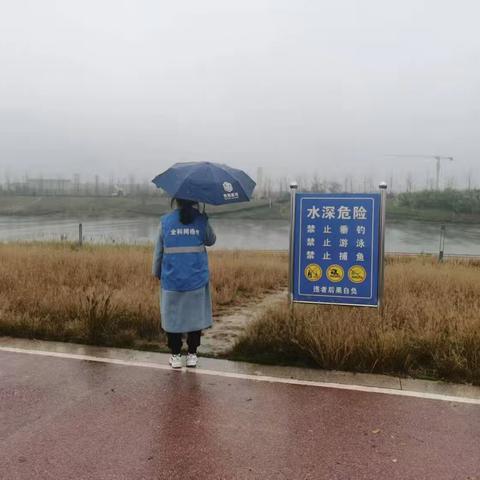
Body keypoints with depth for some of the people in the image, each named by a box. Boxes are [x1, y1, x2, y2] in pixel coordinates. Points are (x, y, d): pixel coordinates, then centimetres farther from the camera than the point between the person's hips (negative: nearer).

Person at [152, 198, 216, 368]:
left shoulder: (165, 221, -4)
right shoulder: (201, 220, -4)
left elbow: (158, 250, 0)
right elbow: (211, 240, 13)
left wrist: (157, 272, 14)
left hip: (172, 280, 0)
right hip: (197, 279, 0)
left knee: (173, 316, 11)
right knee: (195, 315, 12)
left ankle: (175, 355, 16)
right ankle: (192, 354, 18)